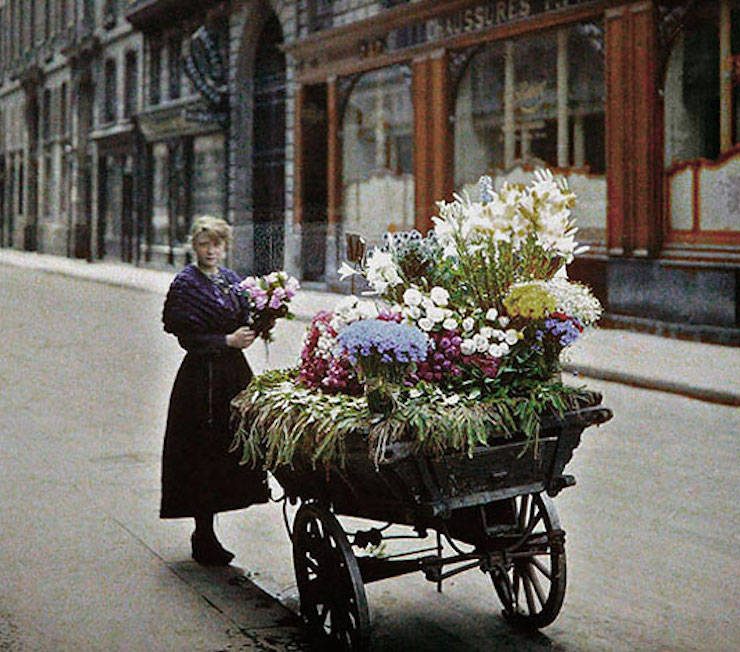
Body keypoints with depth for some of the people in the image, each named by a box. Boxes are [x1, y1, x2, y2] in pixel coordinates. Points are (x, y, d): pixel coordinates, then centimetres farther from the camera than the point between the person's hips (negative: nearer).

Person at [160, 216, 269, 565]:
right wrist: (228, 341, -18)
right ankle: (204, 539, 5)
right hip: (202, 376, -7)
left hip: (234, 371, 7)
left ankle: (204, 533, 20)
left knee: (230, 450, 8)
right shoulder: (186, 283, -7)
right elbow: (188, 338, -12)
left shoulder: (232, 279, 13)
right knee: (203, 454, -3)